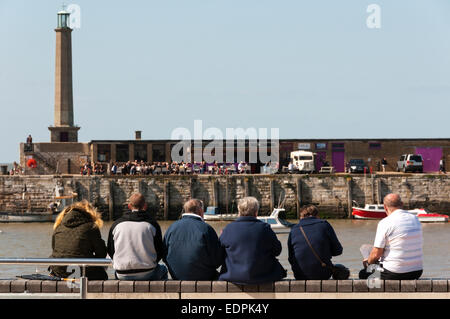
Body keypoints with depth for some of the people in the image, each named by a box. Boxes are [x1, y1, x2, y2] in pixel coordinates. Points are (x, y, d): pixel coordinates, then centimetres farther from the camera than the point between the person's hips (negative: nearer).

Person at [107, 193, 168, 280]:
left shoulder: (117, 224, 2)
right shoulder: (152, 224, -4)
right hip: (148, 275, -2)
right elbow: (160, 252, 0)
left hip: (122, 276, 2)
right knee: (163, 269, 31)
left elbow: (110, 251, 9)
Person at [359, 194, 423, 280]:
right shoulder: (415, 219, 7)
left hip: (394, 274, -6)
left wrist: (368, 262, 10)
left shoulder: (384, 223, -12)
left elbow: (376, 253, -12)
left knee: (363, 274, 15)